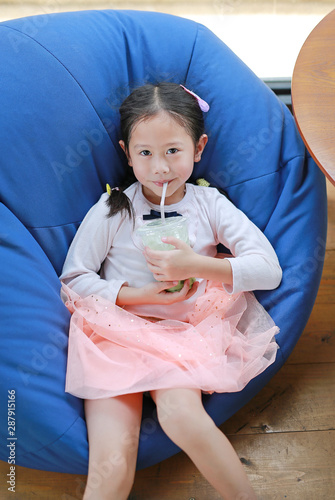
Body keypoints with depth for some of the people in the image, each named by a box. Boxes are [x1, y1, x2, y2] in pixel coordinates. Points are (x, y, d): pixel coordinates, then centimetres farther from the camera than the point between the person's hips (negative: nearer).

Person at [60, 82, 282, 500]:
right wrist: (140, 296, -12)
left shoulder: (209, 204, 4)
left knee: (180, 410, -31)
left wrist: (197, 266, -16)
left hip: (186, 332, 1)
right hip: (118, 335, 0)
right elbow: (73, 281, 1)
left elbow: (269, 270, -2)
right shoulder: (111, 211, 0)